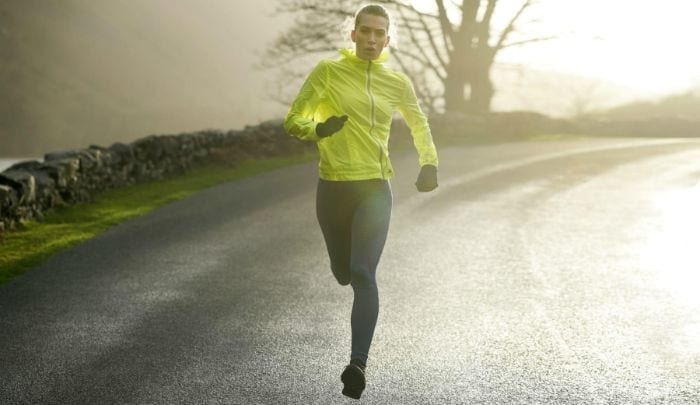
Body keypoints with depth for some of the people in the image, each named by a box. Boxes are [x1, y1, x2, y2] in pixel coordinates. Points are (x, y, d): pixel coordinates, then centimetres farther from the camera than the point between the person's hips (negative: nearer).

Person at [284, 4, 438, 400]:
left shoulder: (397, 82, 4)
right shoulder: (328, 71, -2)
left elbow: (419, 123, 21)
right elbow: (294, 120, -2)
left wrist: (429, 163, 5)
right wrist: (317, 129, -25)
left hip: (375, 188, -1)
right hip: (332, 187, 1)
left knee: (363, 275, -16)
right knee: (343, 273, 14)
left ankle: (358, 363, -22)